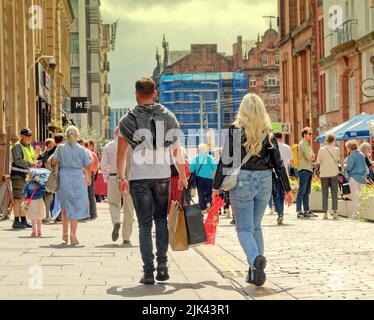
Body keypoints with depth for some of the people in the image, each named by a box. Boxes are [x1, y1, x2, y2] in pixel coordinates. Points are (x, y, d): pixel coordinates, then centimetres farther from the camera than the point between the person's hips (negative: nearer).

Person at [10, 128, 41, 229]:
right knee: (18, 199, -7)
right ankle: (16, 221, -6)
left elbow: (32, 159, 24)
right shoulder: (17, 146, -8)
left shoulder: (30, 147, 18)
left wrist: (37, 163, 2)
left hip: (26, 176, 8)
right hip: (18, 175, -8)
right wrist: (30, 164, -27)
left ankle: (23, 221, 16)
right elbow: (17, 161, -19)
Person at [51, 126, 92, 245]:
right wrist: (88, 178, 18)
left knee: (65, 207, 16)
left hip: (64, 179, 1)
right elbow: (87, 167, 2)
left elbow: (53, 161, -6)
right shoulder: (82, 150, 0)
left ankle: (65, 233, 23)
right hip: (78, 179, -1)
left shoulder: (60, 148, 0)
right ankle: (73, 236, -2)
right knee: (76, 207, 2)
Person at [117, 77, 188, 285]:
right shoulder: (169, 117, 4)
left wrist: (122, 178, 13)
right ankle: (162, 265, 6)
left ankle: (149, 272, 0)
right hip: (163, 176, 2)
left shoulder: (129, 120, -1)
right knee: (161, 219, 15)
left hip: (139, 178, -2)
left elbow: (121, 154, 2)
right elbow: (177, 151, 7)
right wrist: (183, 176, 16)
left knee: (145, 225, 3)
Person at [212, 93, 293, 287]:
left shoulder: (235, 130, -5)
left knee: (244, 228, 2)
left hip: (242, 181, -3)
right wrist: (287, 189, 13)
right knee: (256, 226, 16)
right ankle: (255, 273, 14)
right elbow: (278, 163, 5)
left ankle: (255, 258, -26)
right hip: (264, 182, 3)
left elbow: (226, 160, -6)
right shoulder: (268, 133, 3)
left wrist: (216, 186, 2)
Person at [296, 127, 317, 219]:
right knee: (302, 191, -10)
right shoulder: (303, 144, -7)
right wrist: (312, 156, 5)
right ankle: (299, 211, -10)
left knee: (307, 191, 9)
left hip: (309, 170, 10)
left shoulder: (308, 144, 23)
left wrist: (311, 156, -3)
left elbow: (313, 157, 18)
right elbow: (309, 157, -16)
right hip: (304, 169, -10)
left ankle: (307, 211, 12)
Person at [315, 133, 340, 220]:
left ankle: (325, 212, 2)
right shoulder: (336, 149, -4)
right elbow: (338, 160, 7)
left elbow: (318, 162, -4)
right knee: (334, 194, 5)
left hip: (324, 174, 0)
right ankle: (335, 212, -1)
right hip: (334, 174, 0)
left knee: (324, 194, 4)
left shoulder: (322, 150, -6)